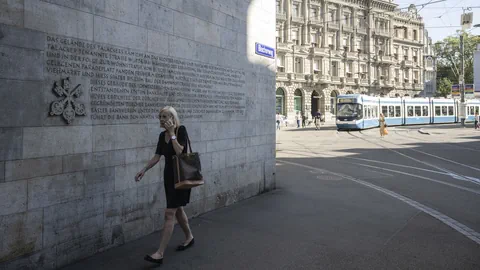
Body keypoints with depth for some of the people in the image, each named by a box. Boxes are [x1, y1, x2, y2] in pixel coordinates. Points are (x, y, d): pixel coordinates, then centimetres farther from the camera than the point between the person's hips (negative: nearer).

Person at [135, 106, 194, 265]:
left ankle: (160, 253, -7)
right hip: (168, 175, 8)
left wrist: (172, 133, -19)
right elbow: (157, 156, 9)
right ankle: (189, 237, 38)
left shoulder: (181, 130, -12)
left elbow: (179, 151, -24)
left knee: (169, 213, -9)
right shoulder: (162, 135, 8)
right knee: (177, 209, 18)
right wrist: (143, 170, 1)